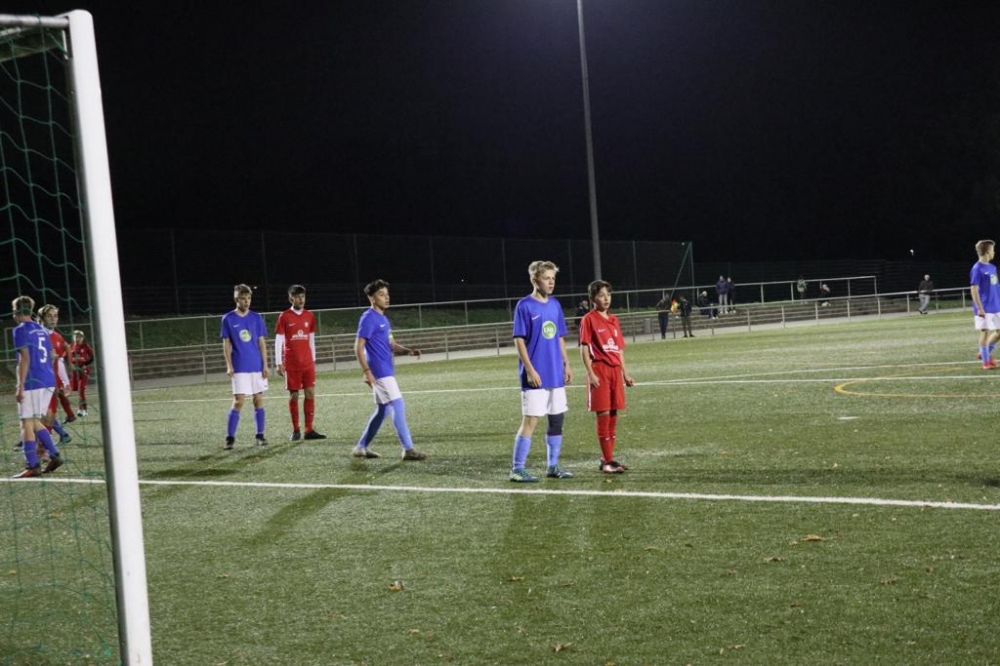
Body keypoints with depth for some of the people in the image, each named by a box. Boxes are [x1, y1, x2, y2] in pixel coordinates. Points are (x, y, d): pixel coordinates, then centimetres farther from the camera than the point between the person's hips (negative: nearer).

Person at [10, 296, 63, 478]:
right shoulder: (42, 330, 17)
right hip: (48, 381, 8)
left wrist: (20, 387, -15)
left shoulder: (21, 330, -7)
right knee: (35, 422, 18)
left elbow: (24, 359, -14)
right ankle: (54, 455, 10)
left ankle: (32, 466, -5)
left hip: (32, 383, -8)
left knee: (27, 423, -3)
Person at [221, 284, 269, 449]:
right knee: (239, 401, -9)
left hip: (257, 367, 3)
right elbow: (226, 344, 2)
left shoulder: (256, 317, 5)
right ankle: (229, 438, -4)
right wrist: (229, 366, -7)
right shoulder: (228, 319, 0)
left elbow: (262, 342, 7)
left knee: (259, 400, 5)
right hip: (239, 368, -3)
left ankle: (260, 435, 14)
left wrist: (265, 365, 0)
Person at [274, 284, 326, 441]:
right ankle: (296, 430, 8)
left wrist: (313, 359, 14)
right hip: (291, 364, -3)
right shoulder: (284, 317, -3)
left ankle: (309, 430, 0)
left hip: (308, 363, 3)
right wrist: (278, 363, -8)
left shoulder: (310, 316, 8)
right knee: (294, 395, 1)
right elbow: (278, 341, -4)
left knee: (310, 393, -3)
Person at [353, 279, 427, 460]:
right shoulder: (369, 318, -12)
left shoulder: (383, 318, 16)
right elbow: (358, 347, -15)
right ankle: (408, 449, -11)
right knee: (398, 405, -12)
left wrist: (408, 351, 0)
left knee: (383, 409, 14)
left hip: (386, 372, 10)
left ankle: (361, 447, 21)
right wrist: (366, 371, -22)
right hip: (379, 372, -10)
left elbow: (392, 345, 19)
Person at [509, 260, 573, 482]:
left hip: (556, 374, 7)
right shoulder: (524, 306, -9)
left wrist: (566, 364, 12)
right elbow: (519, 340, -11)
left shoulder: (555, 304, 10)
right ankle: (517, 468, -1)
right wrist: (530, 370, -16)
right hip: (536, 376, -7)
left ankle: (553, 466, 20)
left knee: (557, 418, 10)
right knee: (530, 420, -7)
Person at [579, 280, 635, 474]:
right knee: (603, 415, -5)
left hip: (615, 370, 7)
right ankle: (608, 460, -2)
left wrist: (625, 372, 14)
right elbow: (584, 349, -9)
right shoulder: (589, 320, -6)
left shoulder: (614, 320, 13)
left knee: (613, 415, 8)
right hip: (600, 370, -7)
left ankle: (607, 458, 16)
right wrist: (591, 373, -16)